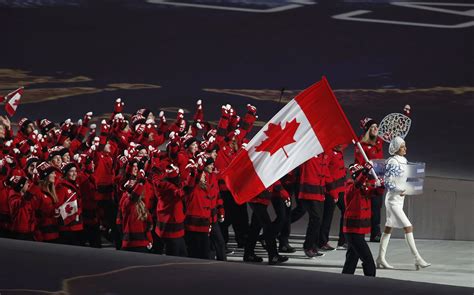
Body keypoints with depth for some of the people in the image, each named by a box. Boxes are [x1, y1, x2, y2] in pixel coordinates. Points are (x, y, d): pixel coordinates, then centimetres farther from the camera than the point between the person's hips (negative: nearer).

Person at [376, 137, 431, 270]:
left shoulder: (403, 161, 9)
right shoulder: (392, 162, -17)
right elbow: (387, 183, -19)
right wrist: (398, 191, -30)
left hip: (399, 200, 9)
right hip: (393, 200, -9)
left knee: (388, 228, 12)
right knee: (408, 227, -13)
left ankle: (380, 259, 18)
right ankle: (418, 259, -14)